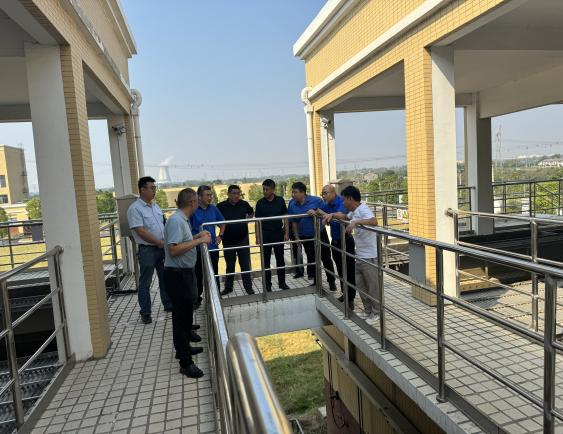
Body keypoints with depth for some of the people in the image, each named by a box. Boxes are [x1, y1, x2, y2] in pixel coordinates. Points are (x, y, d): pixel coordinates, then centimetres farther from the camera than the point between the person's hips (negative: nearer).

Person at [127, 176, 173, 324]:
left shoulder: (155, 206, 11)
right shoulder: (135, 209, -13)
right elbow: (140, 231, -19)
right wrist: (159, 242, -16)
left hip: (162, 248, 7)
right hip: (147, 249, -7)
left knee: (165, 278, 16)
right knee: (145, 282, 4)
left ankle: (168, 305, 30)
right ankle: (145, 312, 14)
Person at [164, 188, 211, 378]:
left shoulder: (183, 220, 11)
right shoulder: (176, 221, -20)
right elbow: (173, 249, -28)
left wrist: (198, 236, 18)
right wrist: (198, 241, -24)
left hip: (185, 272, 10)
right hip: (178, 274, -10)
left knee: (186, 311, 22)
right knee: (181, 315, -4)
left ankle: (184, 346, 39)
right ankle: (185, 362, 4)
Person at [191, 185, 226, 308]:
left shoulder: (213, 209, 5)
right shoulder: (193, 210, -10)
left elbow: (222, 223, 19)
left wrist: (220, 236, 8)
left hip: (213, 247, 4)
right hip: (198, 248, -4)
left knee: (214, 275, 12)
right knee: (198, 275, 7)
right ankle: (197, 299, 21)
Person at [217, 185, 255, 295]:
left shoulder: (244, 204, -3)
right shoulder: (221, 206, -8)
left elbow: (251, 212, 17)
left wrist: (247, 220, 3)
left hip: (243, 239, 0)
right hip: (228, 241, 0)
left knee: (245, 264, 7)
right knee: (230, 265, 13)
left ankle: (248, 287, 19)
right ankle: (228, 287, 27)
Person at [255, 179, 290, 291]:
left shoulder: (280, 200, -2)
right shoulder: (260, 203, -3)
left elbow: (285, 217, 2)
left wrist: (286, 233, -3)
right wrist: (258, 236, -4)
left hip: (279, 233, 1)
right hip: (265, 234, 0)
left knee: (280, 259, 10)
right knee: (266, 260, 5)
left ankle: (282, 282, 22)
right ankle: (267, 284, 16)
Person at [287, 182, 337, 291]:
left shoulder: (316, 200, -15)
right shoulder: (292, 205, -3)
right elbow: (294, 222, 5)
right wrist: (296, 237, 6)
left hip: (320, 234, -3)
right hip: (306, 237, 3)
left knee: (326, 258, 4)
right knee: (311, 259, 13)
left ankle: (331, 281, 18)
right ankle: (316, 281, 27)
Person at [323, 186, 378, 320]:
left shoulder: (363, 210, -19)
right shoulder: (354, 211, 10)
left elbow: (374, 221, -37)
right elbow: (346, 217, 30)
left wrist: (356, 222, -44)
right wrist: (332, 215, 14)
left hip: (370, 257, -9)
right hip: (360, 256, 10)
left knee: (373, 287, 4)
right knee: (360, 285, 17)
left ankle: (377, 313, 18)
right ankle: (367, 311, 31)